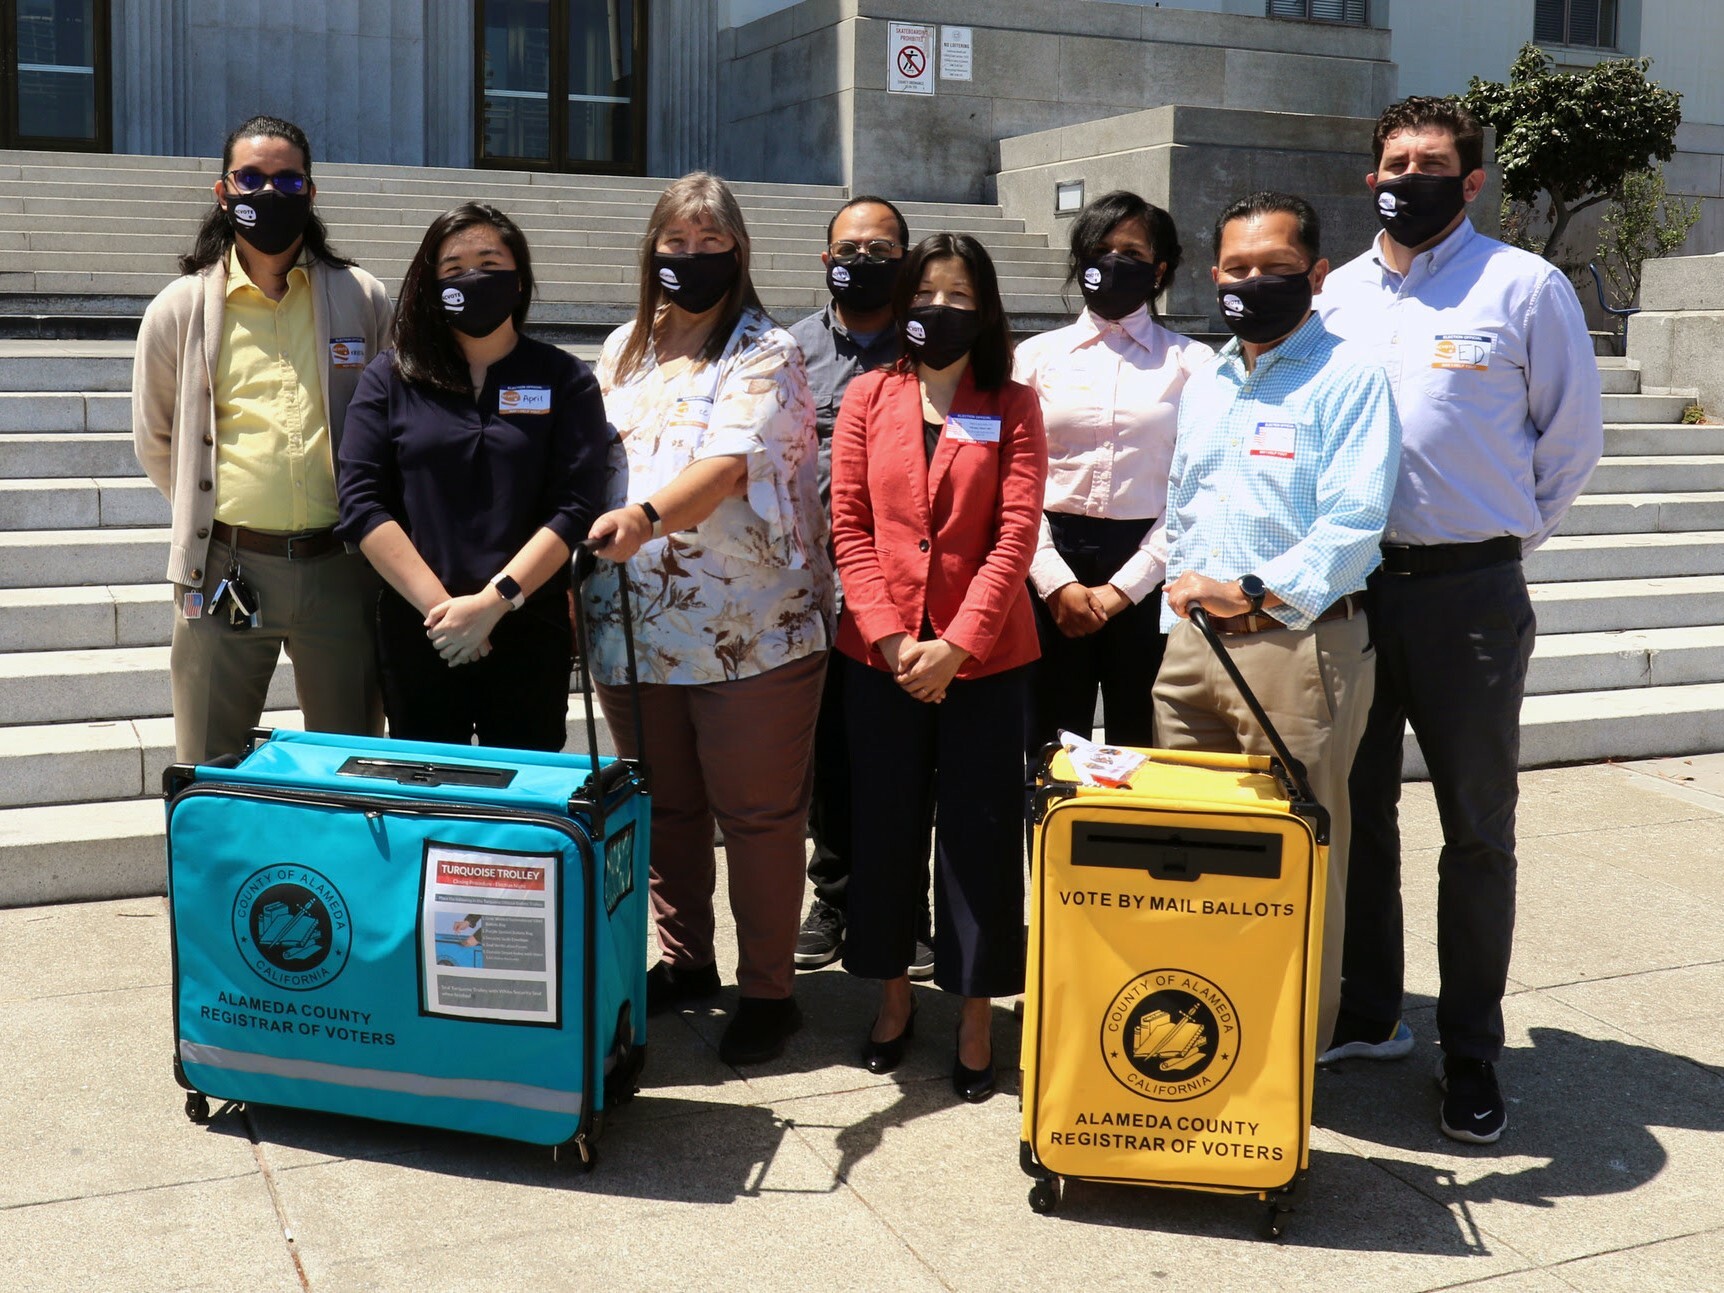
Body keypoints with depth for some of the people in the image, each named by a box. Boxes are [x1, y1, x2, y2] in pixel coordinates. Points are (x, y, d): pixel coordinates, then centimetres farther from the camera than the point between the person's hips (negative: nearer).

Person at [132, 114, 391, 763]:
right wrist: (210, 512, 13)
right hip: (225, 571, 0)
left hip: (339, 565, 0)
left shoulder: (363, 301, 6)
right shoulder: (180, 308, 6)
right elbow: (155, 441, 16)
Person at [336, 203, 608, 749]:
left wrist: (493, 601, -15)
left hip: (530, 633, -1)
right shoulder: (389, 378, 6)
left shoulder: (565, 381, 4)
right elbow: (362, 503, -2)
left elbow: (574, 508, -6)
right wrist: (437, 603, -12)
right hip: (415, 632, 1)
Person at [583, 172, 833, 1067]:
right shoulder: (622, 352, 15)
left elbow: (730, 463, -21)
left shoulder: (766, 354, -4)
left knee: (757, 813, 2)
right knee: (662, 807, 15)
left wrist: (648, 515, -37)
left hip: (749, 632, -6)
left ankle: (768, 990, 15)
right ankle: (684, 961, 32)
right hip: (633, 627, 6)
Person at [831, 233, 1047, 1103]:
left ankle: (976, 1012, 17)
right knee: (885, 824, 10)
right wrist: (892, 637, -10)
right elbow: (850, 527, 1)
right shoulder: (868, 397, 6)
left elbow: (1015, 535, -7)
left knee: (979, 831, 4)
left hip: (984, 655, -1)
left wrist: (956, 645, -15)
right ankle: (893, 992, 28)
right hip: (880, 651, 2)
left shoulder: (1013, 407, 2)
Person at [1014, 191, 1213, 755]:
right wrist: (1057, 582, -8)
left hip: (1146, 574, -1)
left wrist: (1124, 587, -8)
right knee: (1050, 747, 4)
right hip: (1052, 567, 1)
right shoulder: (1038, 356, 9)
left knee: (1139, 748, 5)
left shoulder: (1193, 363, 5)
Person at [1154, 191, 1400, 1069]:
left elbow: (1353, 522, -14)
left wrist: (1253, 592, -19)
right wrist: (1183, 595, 10)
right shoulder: (1204, 384, 18)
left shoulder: (1347, 379, -4)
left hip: (1299, 644, -7)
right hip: (1193, 642, 7)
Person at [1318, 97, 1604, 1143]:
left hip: (1468, 594, -4)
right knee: (1357, 812, 13)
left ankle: (1472, 1051, 16)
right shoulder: (1338, 292, 9)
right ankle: (1365, 1015, 29)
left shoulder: (1525, 288, -3)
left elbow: (1573, 436, 3)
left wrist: (1504, 537, 6)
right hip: (1350, 585, 4)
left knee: (1478, 829, 5)